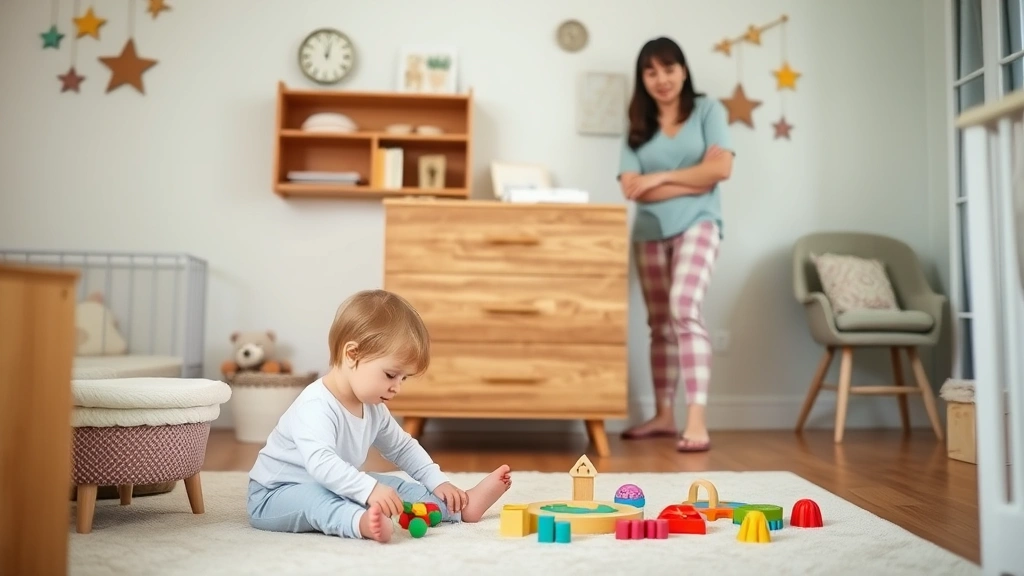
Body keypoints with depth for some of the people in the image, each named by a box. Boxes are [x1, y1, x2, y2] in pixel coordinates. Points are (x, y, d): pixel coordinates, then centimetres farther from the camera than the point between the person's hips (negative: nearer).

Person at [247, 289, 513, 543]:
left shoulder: (373, 408, 0)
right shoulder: (316, 407, -31)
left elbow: (403, 448, 12)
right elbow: (321, 463, -46)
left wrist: (438, 482, 2)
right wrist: (370, 490, -55)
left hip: (335, 488, 8)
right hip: (276, 495, -8)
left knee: (392, 486, 0)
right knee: (313, 497, -39)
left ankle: (463, 506, 0)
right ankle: (361, 521, -63)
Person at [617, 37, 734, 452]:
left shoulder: (707, 110, 5)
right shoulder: (638, 125, 10)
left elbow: (721, 168, -9)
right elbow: (631, 188, -4)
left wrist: (661, 177, -7)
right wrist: (695, 179, -8)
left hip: (697, 223, -4)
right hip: (650, 232, 4)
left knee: (684, 309, -23)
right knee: (659, 324, 8)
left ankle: (697, 420, -25)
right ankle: (664, 415, 16)